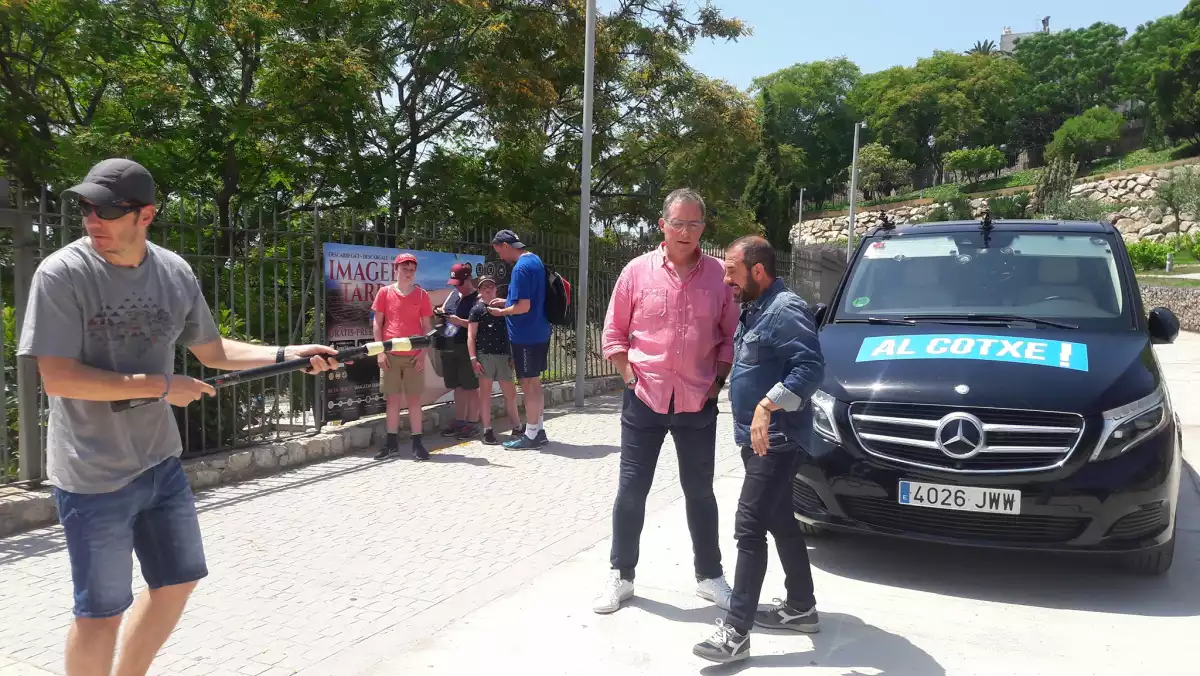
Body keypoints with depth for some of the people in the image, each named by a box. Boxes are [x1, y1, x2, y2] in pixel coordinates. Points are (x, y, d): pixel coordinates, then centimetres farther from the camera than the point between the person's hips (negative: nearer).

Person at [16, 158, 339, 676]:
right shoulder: (62, 274, -15)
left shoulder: (175, 273, 0)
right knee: (102, 609, 5)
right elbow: (57, 378, -21)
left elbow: (213, 351, 11)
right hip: (94, 476, -6)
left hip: (161, 463, 6)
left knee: (177, 582, 17)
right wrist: (162, 386, -19)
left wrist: (288, 355, 0)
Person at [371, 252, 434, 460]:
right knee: (393, 399, 5)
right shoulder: (385, 292, 4)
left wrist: (423, 353, -3)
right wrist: (380, 351, -2)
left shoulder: (422, 294, 5)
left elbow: (427, 326, 5)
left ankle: (417, 442, 6)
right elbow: (377, 323, 5)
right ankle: (392, 443, 13)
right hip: (390, 355, 0)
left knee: (414, 399, 2)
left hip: (414, 356, 0)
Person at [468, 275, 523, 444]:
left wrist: (512, 355, 11)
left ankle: (517, 427, 19)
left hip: (503, 355, 4)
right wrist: (473, 358, -10)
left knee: (510, 393, 8)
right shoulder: (477, 309, 1)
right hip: (485, 355, -4)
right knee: (485, 393, 1)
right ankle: (487, 431, 7)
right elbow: (471, 336, -2)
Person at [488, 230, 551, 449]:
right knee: (535, 383, 16)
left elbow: (523, 306, -24)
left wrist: (501, 312, -7)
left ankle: (531, 435, 9)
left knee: (528, 384, 0)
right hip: (538, 333, 9)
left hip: (526, 336, -9)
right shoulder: (535, 260, 11)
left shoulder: (521, 268, -19)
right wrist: (506, 302, 14)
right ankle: (539, 430, 23)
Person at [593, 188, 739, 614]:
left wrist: (717, 383, -1)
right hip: (644, 401, -1)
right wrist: (631, 379, -4)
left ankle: (709, 575, 27)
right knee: (631, 490, 6)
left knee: (700, 492, 12)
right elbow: (613, 334, 3)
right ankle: (620, 575, 21)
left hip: (697, 404, 1)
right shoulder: (638, 271, -3)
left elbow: (731, 336, 6)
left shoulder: (719, 276, -1)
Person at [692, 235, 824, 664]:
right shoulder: (754, 310, 15)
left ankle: (736, 632, -5)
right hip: (758, 439, 10)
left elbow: (811, 367, -26)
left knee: (749, 529, -10)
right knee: (780, 522, 17)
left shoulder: (785, 310, -17)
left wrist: (768, 406, -31)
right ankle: (801, 608, 30)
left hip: (775, 439, -10)